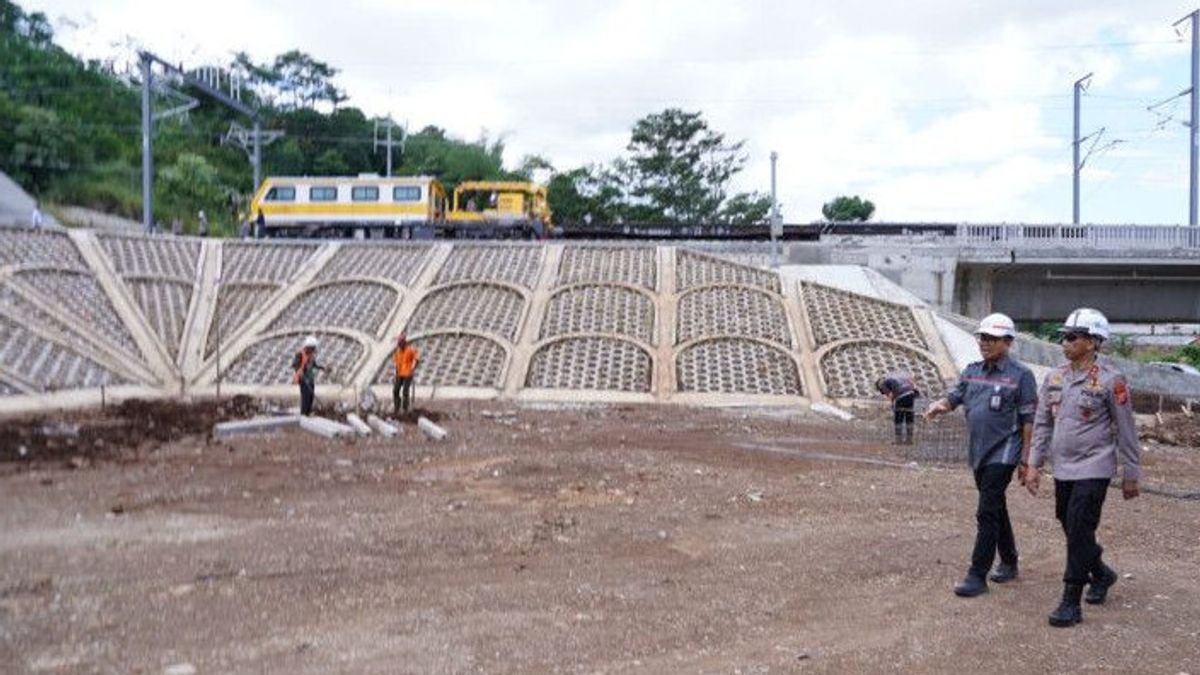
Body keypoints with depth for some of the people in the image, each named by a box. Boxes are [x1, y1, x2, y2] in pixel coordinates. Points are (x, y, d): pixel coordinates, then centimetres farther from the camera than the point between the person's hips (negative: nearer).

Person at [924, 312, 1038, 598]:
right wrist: (939, 405, -15)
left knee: (987, 513, -10)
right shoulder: (972, 371, 10)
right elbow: (954, 397, 10)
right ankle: (1009, 563, 34)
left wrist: (1026, 460, -11)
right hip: (979, 453, 7)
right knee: (996, 510, 18)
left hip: (1003, 454, -7)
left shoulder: (1020, 375, -8)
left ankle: (977, 576, -7)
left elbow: (1029, 420, -8)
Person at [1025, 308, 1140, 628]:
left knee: (1079, 532, -8)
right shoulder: (1055, 378, 6)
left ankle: (1071, 604, -2)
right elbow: (1042, 423, 11)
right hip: (1062, 469, 6)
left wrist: (1131, 475, -3)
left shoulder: (1110, 380, -11)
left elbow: (1126, 431, -6)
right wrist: (1034, 464, 7)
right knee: (1071, 529, 16)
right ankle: (1101, 574, 42)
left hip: (1093, 469, -6)